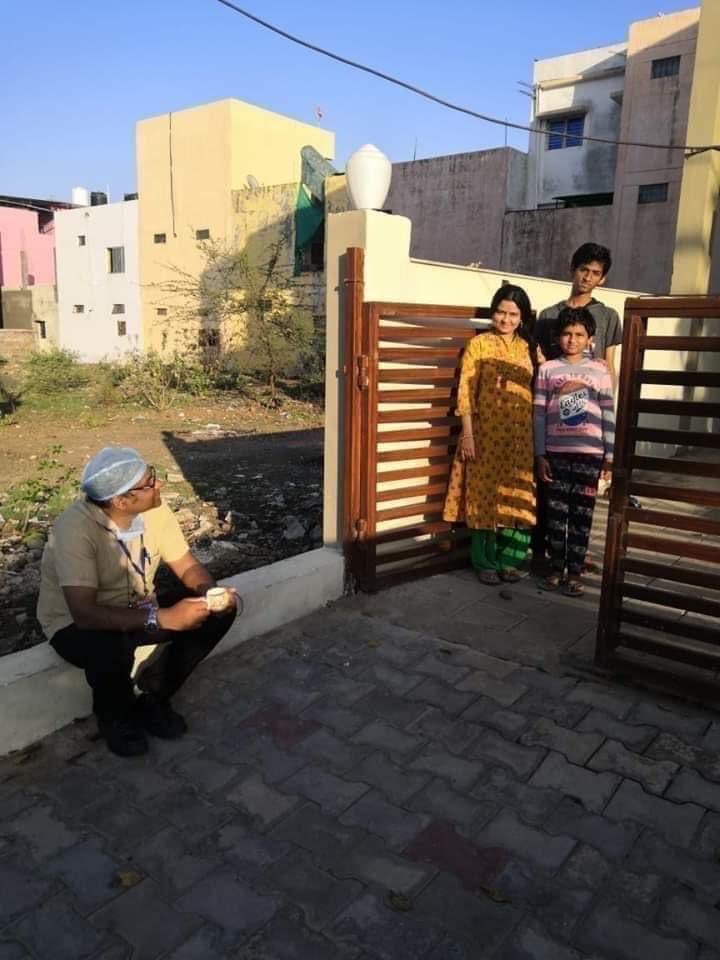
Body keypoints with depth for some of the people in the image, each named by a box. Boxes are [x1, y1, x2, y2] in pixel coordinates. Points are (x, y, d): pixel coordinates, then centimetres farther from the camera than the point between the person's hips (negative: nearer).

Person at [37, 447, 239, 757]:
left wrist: (211, 594, -28)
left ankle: (154, 697, 5)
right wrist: (163, 618, -42)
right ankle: (116, 718, -3)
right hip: (75, 624, -5)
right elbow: (85, 613, -37)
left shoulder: (154, 509, -15)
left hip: (137, 611, 6)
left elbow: (188, 566, -6)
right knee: (111, 649, -39)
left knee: (220, 610, -13)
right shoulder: (75, 527, -32)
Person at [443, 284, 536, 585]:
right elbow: (466, 392, -7)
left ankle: (509, 560, 20)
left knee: (516, 499, 7)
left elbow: (533, 391, 14)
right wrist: (467, 434, -13)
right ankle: (485, 562, 14)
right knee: (485, 496, 1)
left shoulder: (526, 348, 11)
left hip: (520, 436, 4)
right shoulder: (478, 344, -2)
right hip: (486, 434, -4)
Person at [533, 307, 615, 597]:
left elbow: (609, 415, 3)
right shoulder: (547, 370, 4)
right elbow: (539, 415, 3)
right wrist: (540, 455, 0)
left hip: (589, 454, -1)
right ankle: (556, 567, 19)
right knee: (556, 513, 7)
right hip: (556, 452, 1)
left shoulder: (599, 371, 3)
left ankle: (575, 572, 15)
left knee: (581, 515, 5)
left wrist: (610, 456, 0)